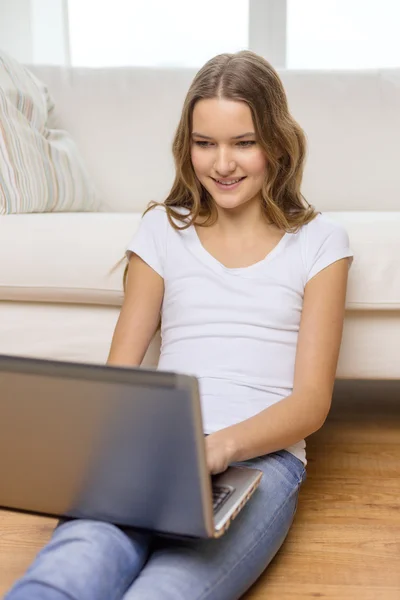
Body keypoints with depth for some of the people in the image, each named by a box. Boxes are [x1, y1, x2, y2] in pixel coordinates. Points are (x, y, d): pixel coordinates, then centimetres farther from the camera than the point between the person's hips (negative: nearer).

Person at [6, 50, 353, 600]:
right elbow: (119, 370, 11)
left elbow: (312, 401, 2)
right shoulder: (163, 230, 16)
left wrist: (222, 445, -18)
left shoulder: (318, 241, 10)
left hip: (261, 456, -1)